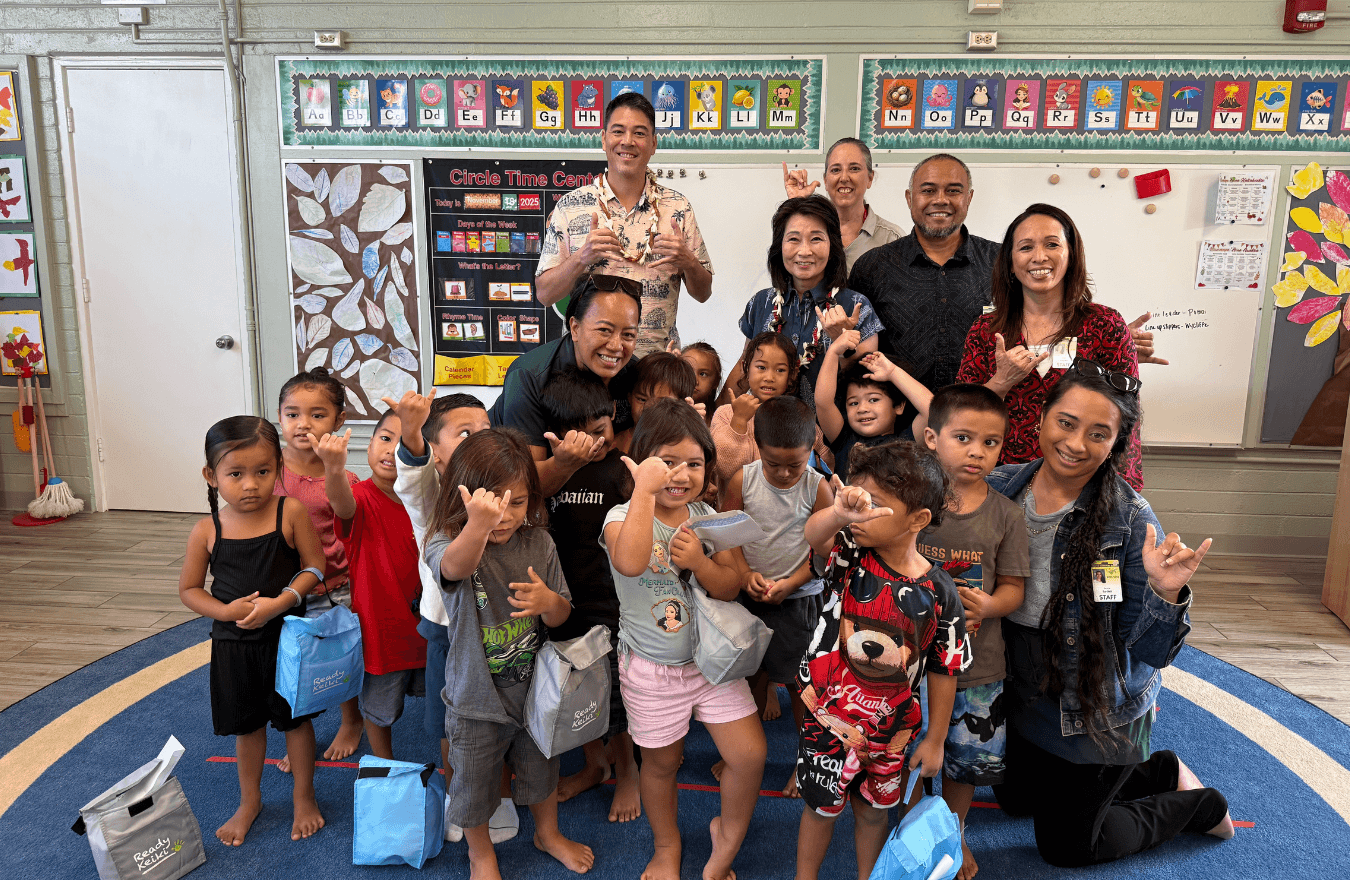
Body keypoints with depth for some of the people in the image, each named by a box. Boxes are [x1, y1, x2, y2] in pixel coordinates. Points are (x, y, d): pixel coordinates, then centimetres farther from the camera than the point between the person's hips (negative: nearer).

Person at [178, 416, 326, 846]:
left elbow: (314, 568, -10)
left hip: (287, 636, -2)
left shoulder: (290, 513, -15)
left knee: (295, 717, 13)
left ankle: (304, 797, 35)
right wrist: (226, 610, -17)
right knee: (246, 724, 18)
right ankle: (249, 801, 41)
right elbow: (189, 589, 0)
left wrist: (280, 602, -24)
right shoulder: (207, 530, -10)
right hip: (233, 643, 2)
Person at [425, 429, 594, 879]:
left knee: (541, 767, 24)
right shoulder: (447, 543, -22)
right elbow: (455, 566, -49)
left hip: (533, 687, 3)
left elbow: (560, 617, 0)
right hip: (476, 695, -3)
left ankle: (548, 832, 54)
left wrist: (549, 601, -24)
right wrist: (478, 526, -71)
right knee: (474, 783, 16)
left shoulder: (538, 542, -9)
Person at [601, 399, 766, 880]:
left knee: (750, 755, -2)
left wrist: (699, 562, -23)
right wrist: (645, 490, -38)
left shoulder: (706, 517, -1)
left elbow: (731, 587, -3)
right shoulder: (623, 517, -16)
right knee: (661, 765, 15)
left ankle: (727, 840, 28)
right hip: (651, 669, -3)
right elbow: (631, 562, -39)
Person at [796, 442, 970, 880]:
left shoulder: (938, 593, -14)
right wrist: (839, 514, -62)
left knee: (873, 810, 22)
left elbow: (943, 671, -4)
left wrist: (935, 739, 3)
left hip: (890, 729, 1)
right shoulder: (850, 556, -16)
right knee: (822, 807, 16)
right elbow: (814, 535, -40)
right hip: (831, 718, -1)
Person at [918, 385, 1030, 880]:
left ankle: (954, 833, 45)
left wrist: (986, 605, -22)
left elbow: (1013, 588, -1)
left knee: (970, 760, 17)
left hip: (978, 666, 1)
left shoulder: (1005, 515, -5)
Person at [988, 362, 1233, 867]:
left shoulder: (1128, 519, -23)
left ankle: (1198, 805, 34)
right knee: (1015, 798, 27)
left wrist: (1165, 594, -38)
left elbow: (1151, 653, -20)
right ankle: (1161, 773, 41)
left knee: (1063, 845, 12)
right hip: (1022, 694, 5)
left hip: (1098, 714, -5)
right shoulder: (1000, 489, -14)